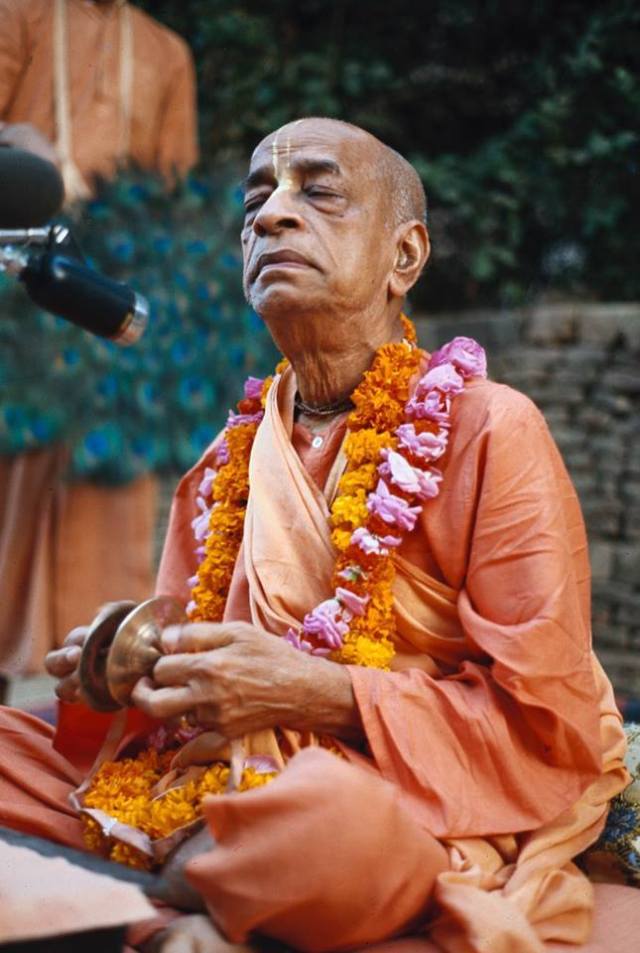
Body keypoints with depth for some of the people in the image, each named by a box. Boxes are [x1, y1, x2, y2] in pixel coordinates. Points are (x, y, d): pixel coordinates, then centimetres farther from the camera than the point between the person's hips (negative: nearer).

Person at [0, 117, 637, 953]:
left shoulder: (492, 434, -6)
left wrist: (321, 694, -18)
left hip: (423, 824, -4)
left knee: (326, 813, -37)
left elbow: (555, 730, -10)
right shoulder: (229, 459, 12)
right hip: (214, 784, 4)